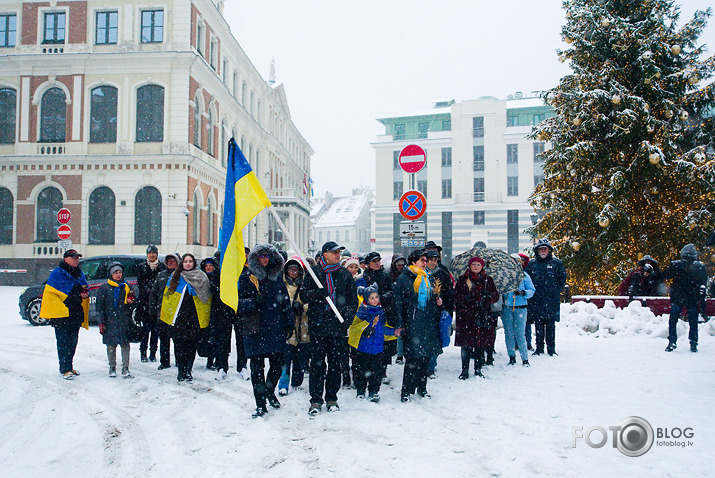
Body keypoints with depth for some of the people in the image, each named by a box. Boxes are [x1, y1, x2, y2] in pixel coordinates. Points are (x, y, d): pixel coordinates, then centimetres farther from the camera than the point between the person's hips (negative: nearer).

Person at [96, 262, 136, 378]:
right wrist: (101, 322, -5)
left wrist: (131, 302, -5)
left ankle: (125, 368, 3)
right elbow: (100, 306, 2)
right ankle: (112, 368, 17)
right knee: (111, 345, 4)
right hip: (110, 321, -2)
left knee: (125, 344, -3)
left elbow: (131, 307, 19)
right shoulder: (104, 287, 4)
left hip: (124, 321, 2)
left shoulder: (126, 287, 12)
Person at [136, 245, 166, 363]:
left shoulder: (162, 267, 10)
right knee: (146, 327, -6)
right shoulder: (141, 267, 9)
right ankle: (143, 353, 1)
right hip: (144, 301, -1)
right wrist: (148, 292, -12)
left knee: (156, 328, 1)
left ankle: (153, 353, 8)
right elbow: (140, 283, 2)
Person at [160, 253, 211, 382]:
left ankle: (188, 371, 10)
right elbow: (167, 295, 13)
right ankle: (181, 371, 4)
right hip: (178, 317, 0)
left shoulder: (201, 278, 8)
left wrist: (205, 317, 4)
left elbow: (206, 298, 10)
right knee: (179, 343, -3)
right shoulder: (175, 276, 9)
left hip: (195, 317, 0)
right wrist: (165, 313, 6)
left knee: (192, 344, 1)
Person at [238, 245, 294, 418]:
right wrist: (253, 302, -19)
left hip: (276, 329, 3)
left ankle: (270, 392, 33)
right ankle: (260, 404, 8)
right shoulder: (246, 278, 2)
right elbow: (237, 302, -2)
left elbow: (286, 302, 16)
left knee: (277, 364, 5)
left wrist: (289, 324, 10)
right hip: (255, 330, -3)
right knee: (257, 367, -2)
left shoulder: (277, 277, 13)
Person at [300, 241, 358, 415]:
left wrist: (347, 316, -2)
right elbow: (303, 295, 3)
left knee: (335, 364, 7)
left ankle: (331, 399, 19)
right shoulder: (313, 272, 4)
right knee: (317, 364, -1)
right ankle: (316, 401, 8)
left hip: (338, 326, 2)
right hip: (317, 325, -2)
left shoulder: (345, 274, 10)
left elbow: (353, 299, 13)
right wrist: (317, 293, -17)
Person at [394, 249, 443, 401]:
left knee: (425, 357, 10)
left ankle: (422, 388, 22)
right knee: (412, 359, -8)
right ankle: (406, 391, 0)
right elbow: (398, 303, -5)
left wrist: (438, 301, 6)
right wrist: (399, 325, -10)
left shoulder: (427, 278, 18)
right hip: (412, 324, -6)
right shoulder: (403, 278, -2)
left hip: (429, 324, 6)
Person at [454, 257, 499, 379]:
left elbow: (496, 296, 9)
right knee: (466, 345, -2)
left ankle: (478, 370, 14)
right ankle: (465, 370, 8)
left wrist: (488, 296, -12)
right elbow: (455, 296, 6)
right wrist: (465, 298, -13)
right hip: (465, 316, -1)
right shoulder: (462, 279, 9)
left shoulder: (488, 280, 12)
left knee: (481, 344, 2)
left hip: (483, 316, 1)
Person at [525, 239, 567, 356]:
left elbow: (562, 280, 9)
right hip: (536, 301, 1)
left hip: (552, 301, -1)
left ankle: (551, 349, 9)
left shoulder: (556, 263, 4)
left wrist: (556, 292, 2)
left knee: (551, 325, 1)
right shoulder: (532, 264, 8)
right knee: (538, 325, 5)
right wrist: (531, 293, 4)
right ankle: (539, 348, 12)